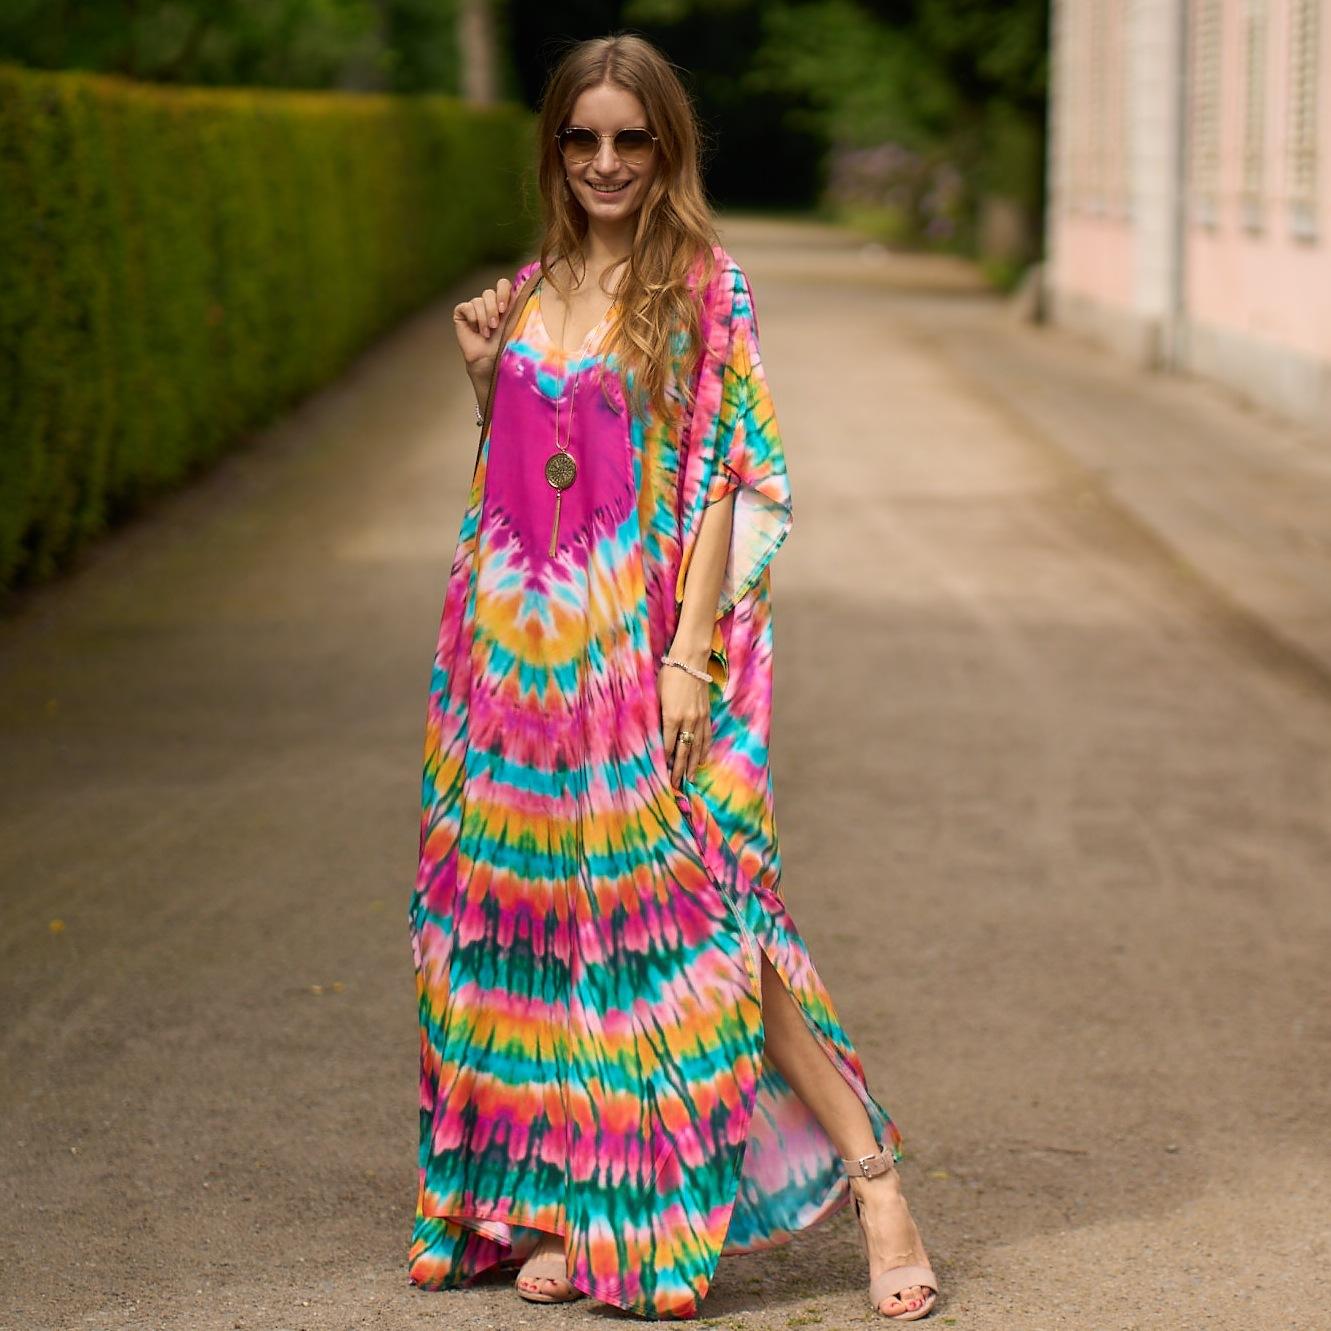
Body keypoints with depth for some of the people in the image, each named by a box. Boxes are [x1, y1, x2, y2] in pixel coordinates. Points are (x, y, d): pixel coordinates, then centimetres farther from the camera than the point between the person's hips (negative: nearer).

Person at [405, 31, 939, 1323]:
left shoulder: (703, 287, -3)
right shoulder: (531, 289, 12)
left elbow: (722, 481, -8)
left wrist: (690, 655, -14)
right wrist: (483, 377, 3)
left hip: (639, 649, -6)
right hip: (521, 640, 6)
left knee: (689, 905, -10)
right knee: (542, 903, 8)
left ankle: (873, 1181, -3)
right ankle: (568, 1211, 18)